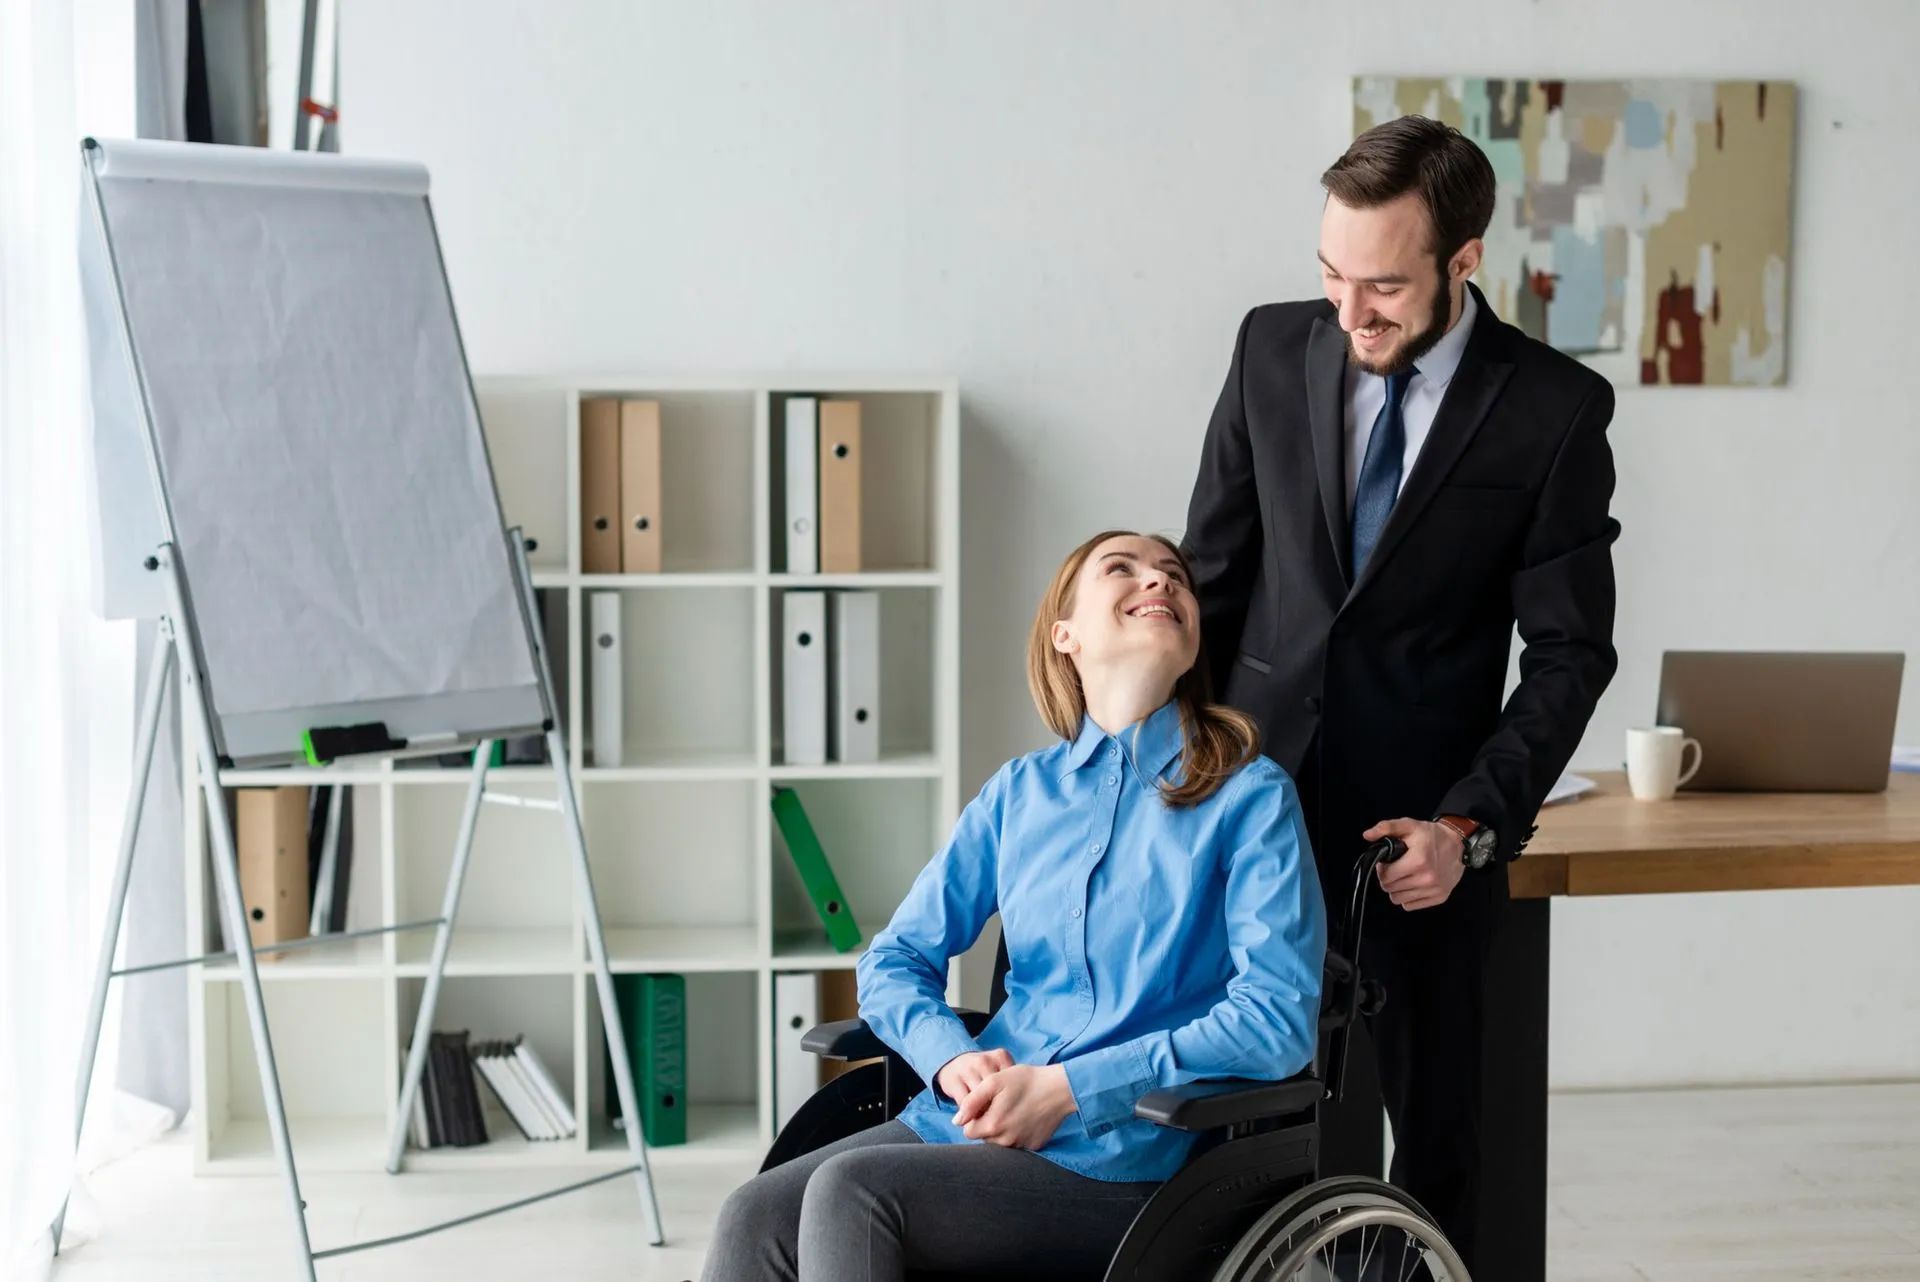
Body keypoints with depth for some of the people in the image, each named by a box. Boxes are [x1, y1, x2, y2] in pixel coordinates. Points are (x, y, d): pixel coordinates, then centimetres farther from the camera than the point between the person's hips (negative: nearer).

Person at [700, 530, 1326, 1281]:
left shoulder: (1249, 796, 0)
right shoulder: (1019, 791, 14)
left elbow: (1281, 1017, -10)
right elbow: (895, 962, 15)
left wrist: (1067, 1090, -15)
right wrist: (955, 1061, -8)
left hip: (1121, 1158, -4)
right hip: (972, 1123, 4)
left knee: (850, 1193, -27)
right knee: (756, 1216, -20)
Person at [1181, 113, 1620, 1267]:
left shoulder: (1555, 408, -6)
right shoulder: (1274, 350, 1)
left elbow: (1570, 650, -4)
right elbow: (1213, 573, 7)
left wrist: (1469, 825, -12)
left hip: (1426, 830, -1)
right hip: (1258, 791, 1)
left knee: (1437, 1122, 10)